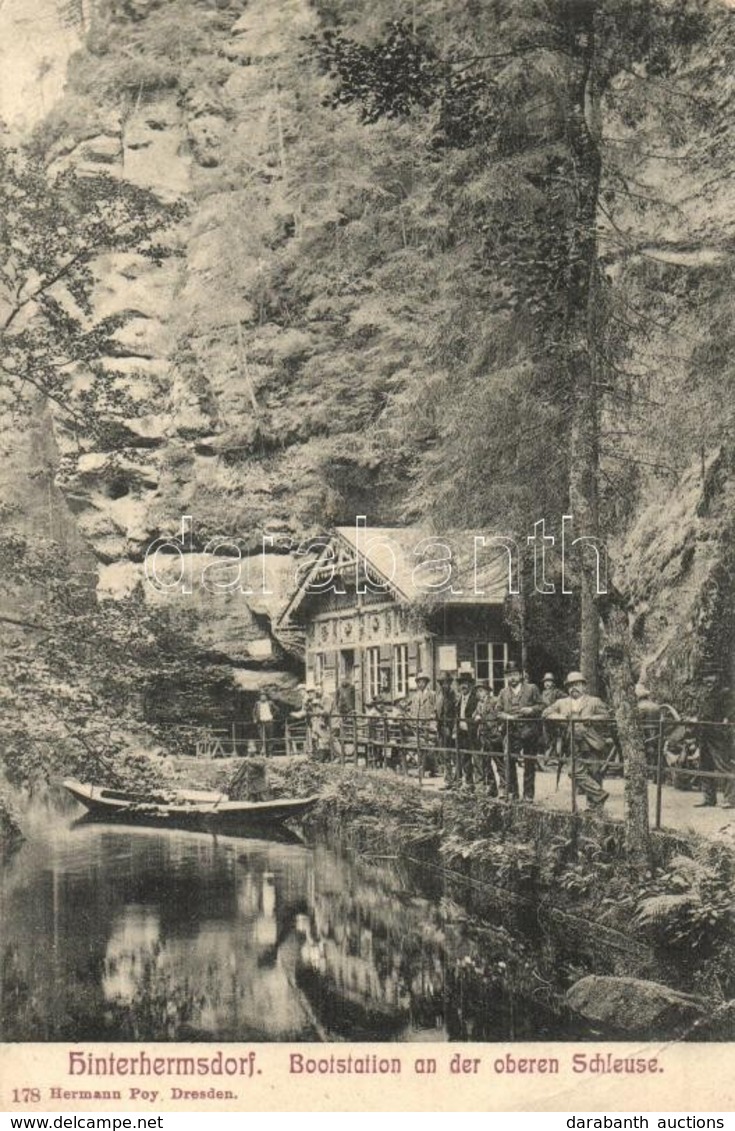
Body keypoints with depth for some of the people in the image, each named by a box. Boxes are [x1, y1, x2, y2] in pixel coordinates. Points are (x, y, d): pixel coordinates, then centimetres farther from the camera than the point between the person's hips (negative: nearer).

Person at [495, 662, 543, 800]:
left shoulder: (532, 689, 4)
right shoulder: (503, 693, 11)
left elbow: (541, 706, 3)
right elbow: (499, 711, 10)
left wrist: (531, 710, -15)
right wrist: (506, 716, -10)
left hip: (529, 730, -2)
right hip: (511, 731, 2)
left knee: (529, 763, 4)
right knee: (508, 761, -7)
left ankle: (528, 794, 12)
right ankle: (510, 791, 5)